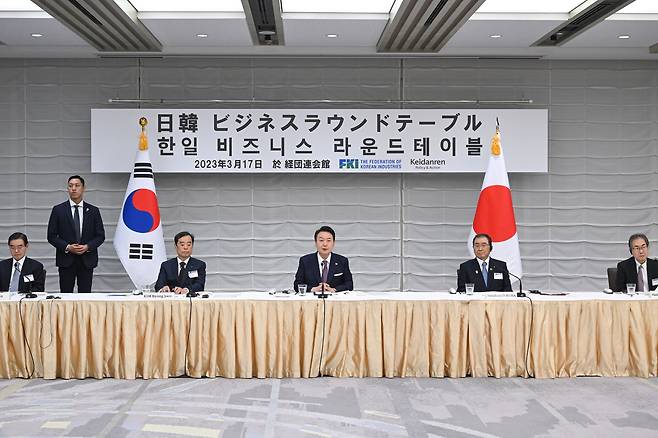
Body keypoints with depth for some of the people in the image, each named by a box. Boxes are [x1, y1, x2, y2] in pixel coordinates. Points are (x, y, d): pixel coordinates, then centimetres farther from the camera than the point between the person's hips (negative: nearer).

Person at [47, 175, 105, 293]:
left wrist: (87, 246, -11)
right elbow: (51, 236, 2)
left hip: (87, 260, 1)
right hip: (66, 260, -1)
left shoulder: (93, 211, 6)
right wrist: (67, 247, -12)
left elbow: (100, 236, 6)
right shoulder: (58, 210, 3)